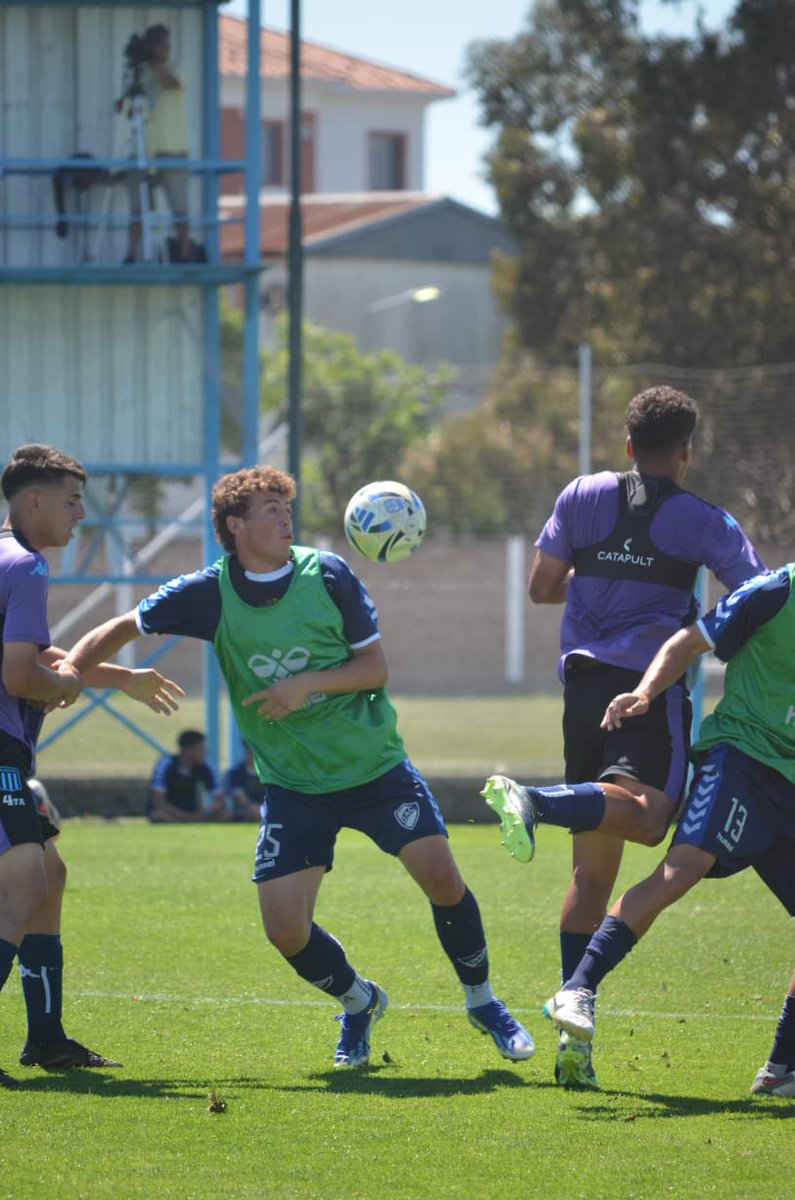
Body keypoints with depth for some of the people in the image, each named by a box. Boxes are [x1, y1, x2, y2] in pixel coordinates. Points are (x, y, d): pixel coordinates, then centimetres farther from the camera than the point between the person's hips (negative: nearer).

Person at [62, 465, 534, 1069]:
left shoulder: (327, 575, -8)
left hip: (375, 765, -1)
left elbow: (375, 667, -5)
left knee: (442, 877, -13)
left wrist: (306, 684, -19)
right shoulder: (210, 593, -6)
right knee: (285, 929, -9)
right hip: (293, 785, 1)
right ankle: (358, 1002, 22)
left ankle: (483, 1001, 12)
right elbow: (123, 629, 5)